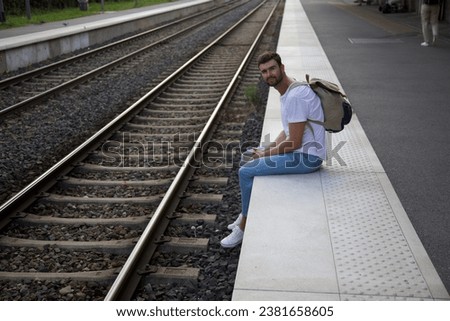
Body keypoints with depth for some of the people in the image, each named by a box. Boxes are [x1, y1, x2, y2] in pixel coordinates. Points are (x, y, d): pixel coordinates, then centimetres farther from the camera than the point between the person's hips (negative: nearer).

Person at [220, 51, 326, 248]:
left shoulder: (295, 96, -24)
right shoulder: (287, 92, 10)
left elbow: (294, 142, -24)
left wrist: (266, 154, -9)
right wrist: (267, 150, 5)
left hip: (307, 157, -11)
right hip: (302, 151, 11)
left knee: (246, 172, -11)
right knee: (251, 163, 20)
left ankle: (245, 227, 5)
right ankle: (245, 217, 24)